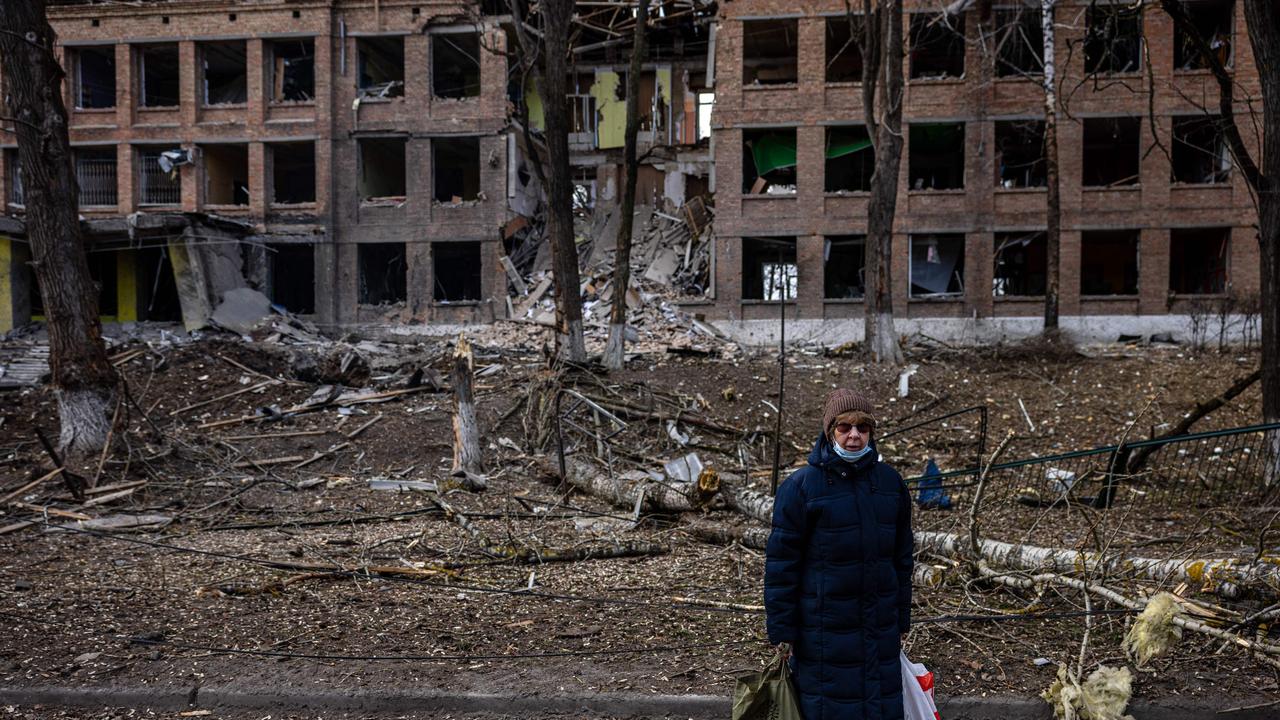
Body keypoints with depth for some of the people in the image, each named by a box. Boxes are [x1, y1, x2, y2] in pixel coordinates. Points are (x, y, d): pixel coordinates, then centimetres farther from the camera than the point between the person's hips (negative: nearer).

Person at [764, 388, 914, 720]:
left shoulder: (890, 482, 5)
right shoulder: (800, 487, -9)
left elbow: (902, 557, 13)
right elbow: (781, 564, -7)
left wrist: (902, 622, 14)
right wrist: (781, 633, -8)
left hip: (880, 631, 4)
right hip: (823, 635, -4)